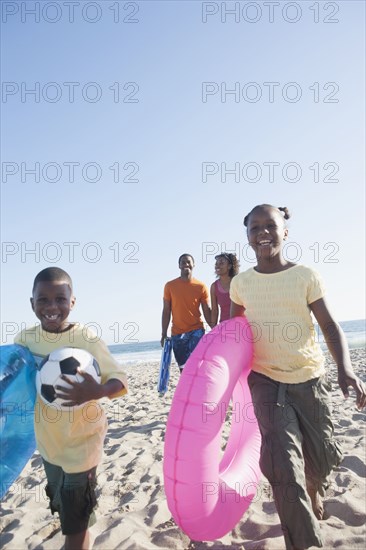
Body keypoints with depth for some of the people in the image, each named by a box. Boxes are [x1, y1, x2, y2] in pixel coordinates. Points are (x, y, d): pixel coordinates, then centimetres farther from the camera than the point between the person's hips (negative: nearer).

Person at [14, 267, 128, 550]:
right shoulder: (25, 339, -8)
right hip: (48, 439, 5)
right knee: (62, 507, 26)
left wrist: (97, 391, -41)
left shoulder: (87, 338, -21)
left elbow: (120, 380, -21)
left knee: (75, 522, 4)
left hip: (82, 439, -5)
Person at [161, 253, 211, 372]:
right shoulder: (170, 286, 1)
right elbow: (166, 311, 3)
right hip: (177, 333, 2)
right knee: (183, 367, 8)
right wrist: (164, 334, 0)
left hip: (196, 331, -2)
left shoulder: (201, 287, -1)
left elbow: (207, 311, 2)